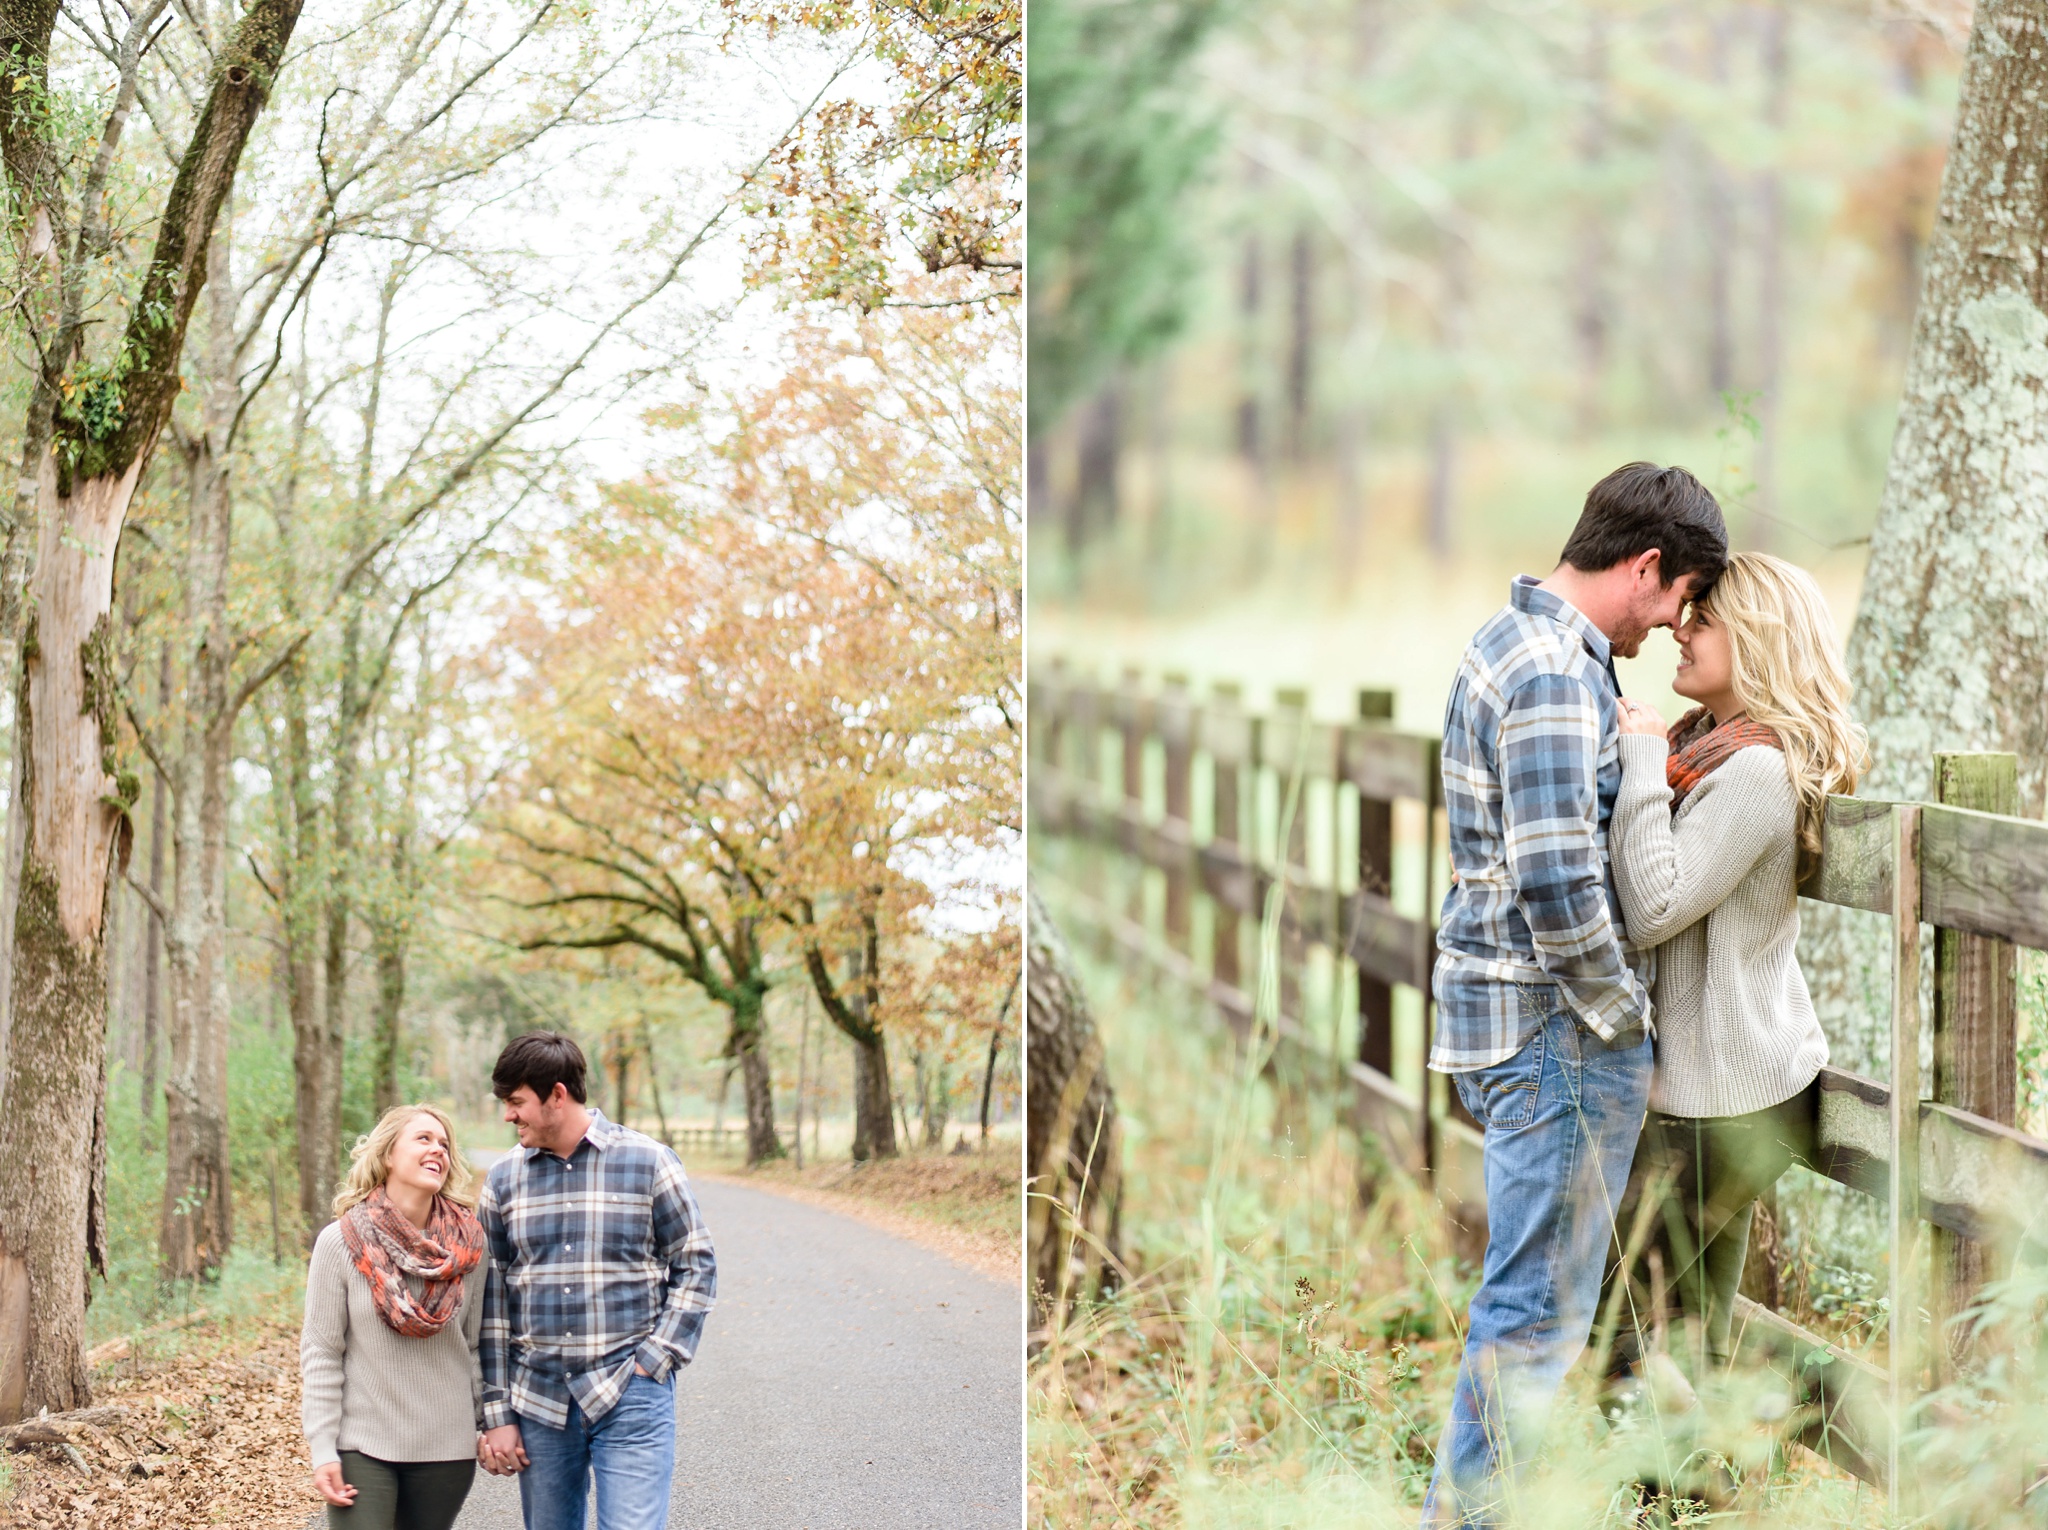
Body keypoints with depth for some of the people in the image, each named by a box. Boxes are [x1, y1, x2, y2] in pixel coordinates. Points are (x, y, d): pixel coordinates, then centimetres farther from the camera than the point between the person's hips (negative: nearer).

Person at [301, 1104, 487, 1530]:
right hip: (363, 1447, -2)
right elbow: (320, 1353, -4)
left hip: (447, 1448, 3)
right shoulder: (341, 1242, -5)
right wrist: (322, 1451, -8)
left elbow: (476, 1346, 8)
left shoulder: (467, 1246, 2)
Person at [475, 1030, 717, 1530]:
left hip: (629, 1400, -3)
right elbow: (491, 1302, 7)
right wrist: (496, 1414, 3)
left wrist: (655, 1359, -8)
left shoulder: (648, 1162, -2)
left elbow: (696, 1267, 3)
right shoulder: (504, 1180, 6)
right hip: (538, 1403, 3)